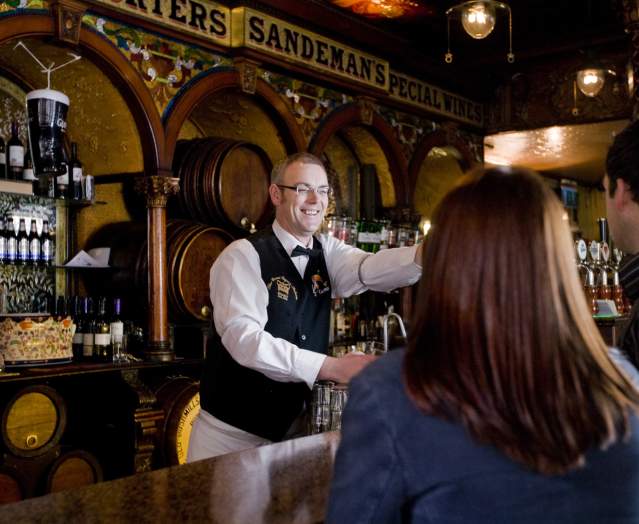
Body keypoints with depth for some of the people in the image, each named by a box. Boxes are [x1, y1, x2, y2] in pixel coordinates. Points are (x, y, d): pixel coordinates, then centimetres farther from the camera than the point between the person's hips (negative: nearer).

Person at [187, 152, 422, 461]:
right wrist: (332, 367, -35)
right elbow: (243, 338, -27)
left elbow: (369, 270, -17)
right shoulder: (242, 256, -14)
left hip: (294, 428, 5)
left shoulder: (326, 252, 4)